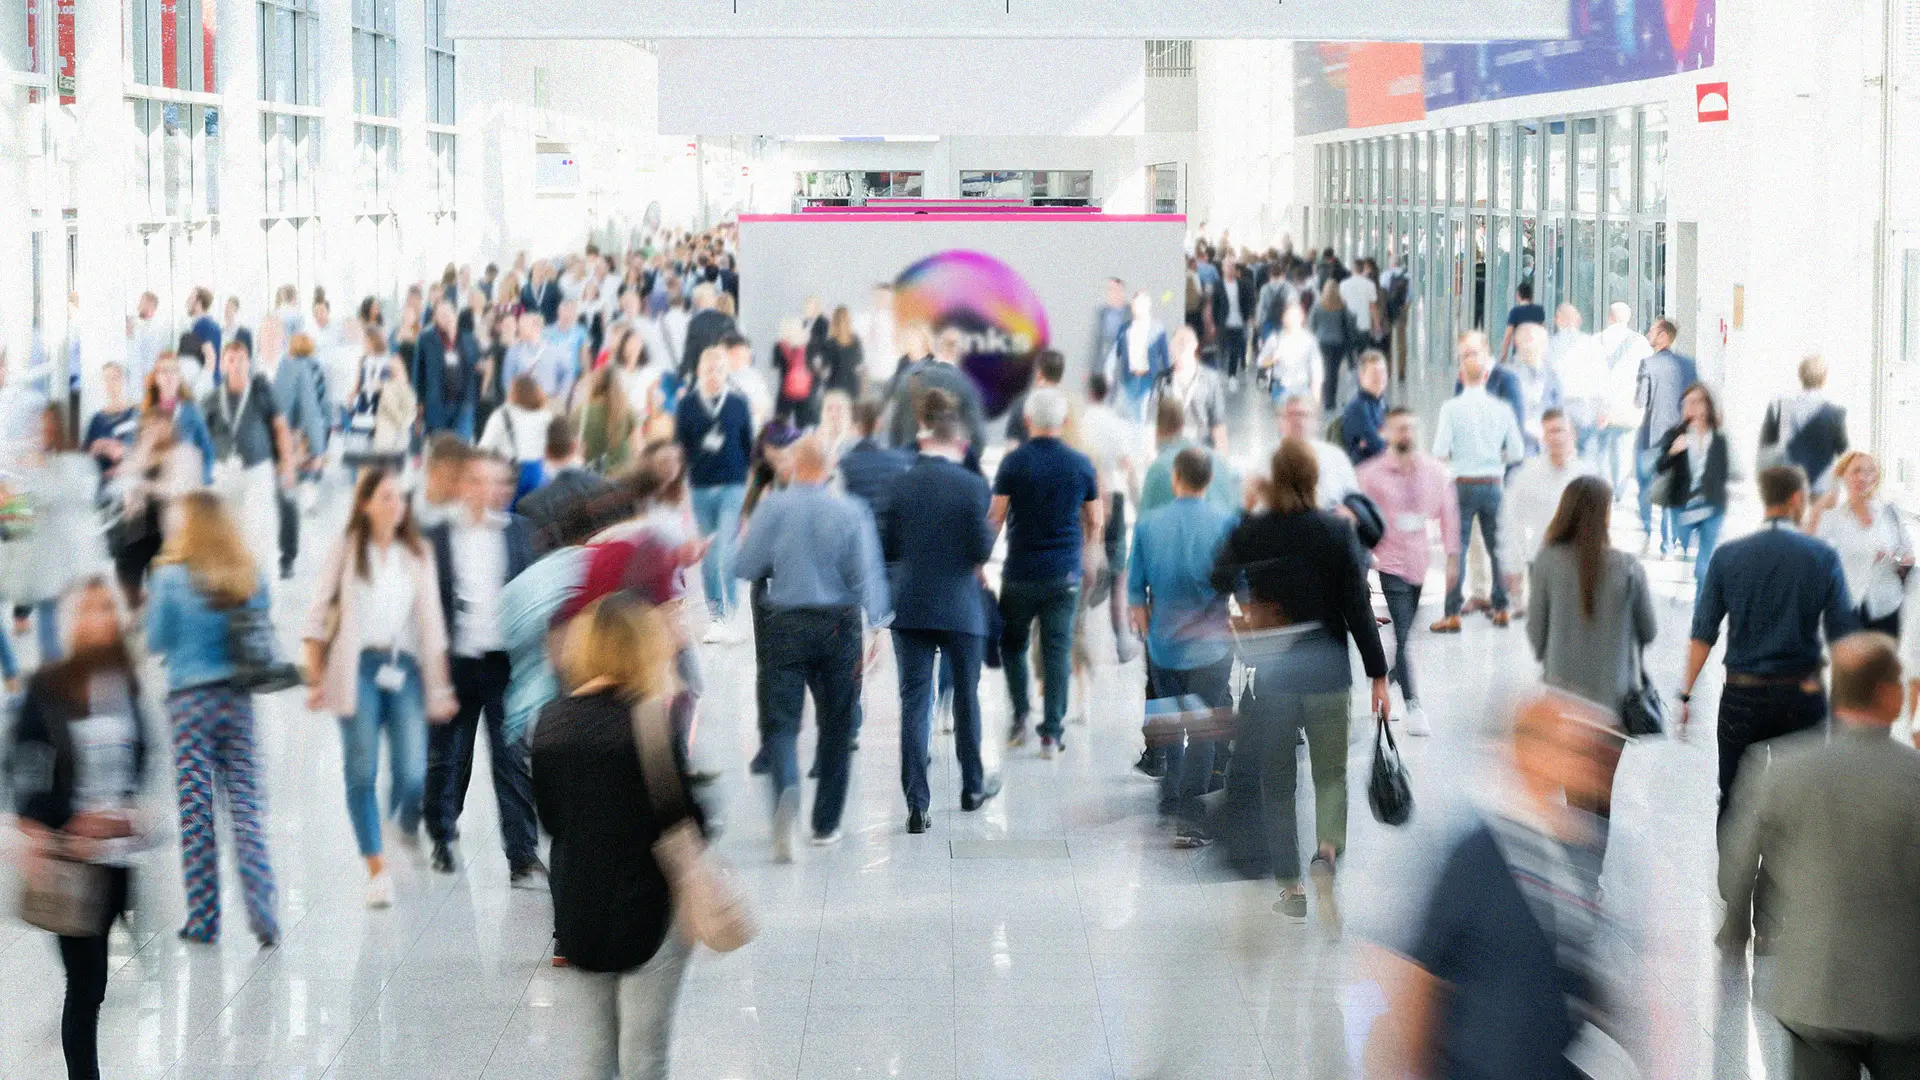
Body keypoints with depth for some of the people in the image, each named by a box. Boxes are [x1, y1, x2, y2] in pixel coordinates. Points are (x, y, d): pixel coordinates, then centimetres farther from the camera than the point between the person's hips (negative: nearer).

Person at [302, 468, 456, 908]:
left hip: (405, 666, 2)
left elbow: (431, 623, 11)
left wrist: (440, 686, 6)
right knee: (363, 772, -6)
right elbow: (318, 616, 4)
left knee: (412, 770, -9)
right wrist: (315, 680, -2)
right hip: (358, 667, -2)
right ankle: (377, 869, -1)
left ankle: (408, 832, 22)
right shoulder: (345, 551, 5)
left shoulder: (417, 554, 13)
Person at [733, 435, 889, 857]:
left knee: (782, 723, 2)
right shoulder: (851, 512, -6)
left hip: (785, 626, 0)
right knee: (835, 727, 13)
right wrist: (876, 627, -8)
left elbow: (746, 567, -1)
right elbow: (867, 575, -9)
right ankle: (826, 824, 18)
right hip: (838, 627, 0)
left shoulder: (772, 508, -5)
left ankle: (787, 791, -29)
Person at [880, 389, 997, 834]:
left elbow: (886, 548, 0)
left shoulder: (899, 484, -3)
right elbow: (982, 550, -12)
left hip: (910, 608, 1)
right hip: (960, 608, -1)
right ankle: (972, 786, 32)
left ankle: (917, 805, -4)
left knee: (914, 703, 2)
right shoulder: (972, 486, -11)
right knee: (965, 697, 17)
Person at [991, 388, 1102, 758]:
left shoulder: (1014, 462, -7)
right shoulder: (1080, 464, 0)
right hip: (1065, 574, 1)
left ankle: (1020, 715, 8)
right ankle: (1051, 733, 2)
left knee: (1013, 644, 17)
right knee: (1058, 650, 4)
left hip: (1020, 572, -1)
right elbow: (1096, 520, 9)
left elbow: (995, 516, -5)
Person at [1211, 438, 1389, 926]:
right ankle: (1327, 854, -18)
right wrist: (1377, 672, -3)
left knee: (1276, 780, 11)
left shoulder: (1248, 532, -5)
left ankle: (1291, 890, 13)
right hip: (1326, 666, -1)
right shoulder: (1337, 531, -7)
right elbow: (1358, 606, -7)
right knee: (1331, 772, 11)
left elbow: (1219, 579, 10)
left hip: (1268, 670, 1)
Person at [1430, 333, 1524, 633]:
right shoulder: (1501, 408, 0)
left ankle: (1453, 614, -2)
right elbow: (1516, 452, 2)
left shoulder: (1451, 407, -9)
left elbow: (1440, 452, -12)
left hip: (1463, 484, -3)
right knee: (1497, 546, 15)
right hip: (1493, 484, 3)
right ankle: (1501, 609, 19)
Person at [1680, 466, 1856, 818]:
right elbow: (1842, 635, -4)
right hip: (1803, 695, 0)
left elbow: (1703, 633, -4)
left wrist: (1686, 694, 1)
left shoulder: (1728, 555, -3)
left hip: (1743, 695, 1)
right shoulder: (1823, 557, -5)